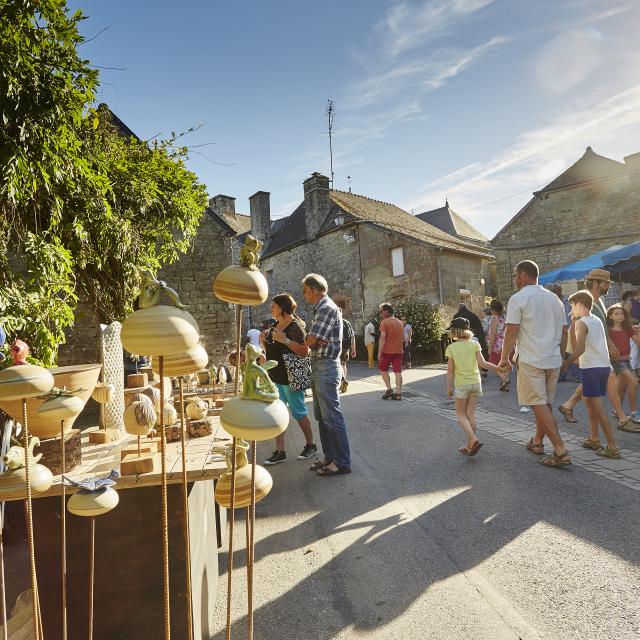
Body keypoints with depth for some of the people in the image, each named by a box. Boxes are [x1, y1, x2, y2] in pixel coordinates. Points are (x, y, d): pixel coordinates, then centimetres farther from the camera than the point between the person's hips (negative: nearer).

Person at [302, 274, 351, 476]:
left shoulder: (327, 308, -15)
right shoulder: (321, 308, 17)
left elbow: (310, 341, -18)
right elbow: (313, 341, 10)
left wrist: (309, 340, 4)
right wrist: (315, 340, -12)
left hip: (326, 367, -10)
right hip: (318, 367, 10)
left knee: (332, 417, -3)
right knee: (322, 417, 16)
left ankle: (342, 462, 7)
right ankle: (330, 457, 26)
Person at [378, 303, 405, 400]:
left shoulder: (384, 322, -9)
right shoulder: (399, 322, 13)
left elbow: (382, 337, -16)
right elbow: (403, 337, 16)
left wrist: (379, 352, -15)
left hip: (387, 351, -5)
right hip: (399, 351, 5)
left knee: (383, 370, 11)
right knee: (398, 372, 4)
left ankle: (389, 389, 3)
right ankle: (398, 393, 3)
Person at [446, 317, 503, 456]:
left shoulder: (451, 347, -7)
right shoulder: (474, 344, -2)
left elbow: (450, 370, -5)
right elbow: (482, 363, -10)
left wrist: (449, 387, 3)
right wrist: (498, 368, -1)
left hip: (461, 384, -3)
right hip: (475, 382, 3)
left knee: (460, 414, 9)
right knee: (470, 413, 11)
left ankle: (474, 439, -10)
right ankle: (470, 445, 15)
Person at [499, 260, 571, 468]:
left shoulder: (518, 298, -9)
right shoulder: (554, 298, 12)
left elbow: (511, 332, -12)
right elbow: (564, 332, 13)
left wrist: (504, 358, -2)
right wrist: (559, 356, 23)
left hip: (530, 360, -7)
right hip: (553, 360, 7)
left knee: (539, 405, -2)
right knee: (545, 403, 17)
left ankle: (561, 451, -5)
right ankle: (537, 442, 31)